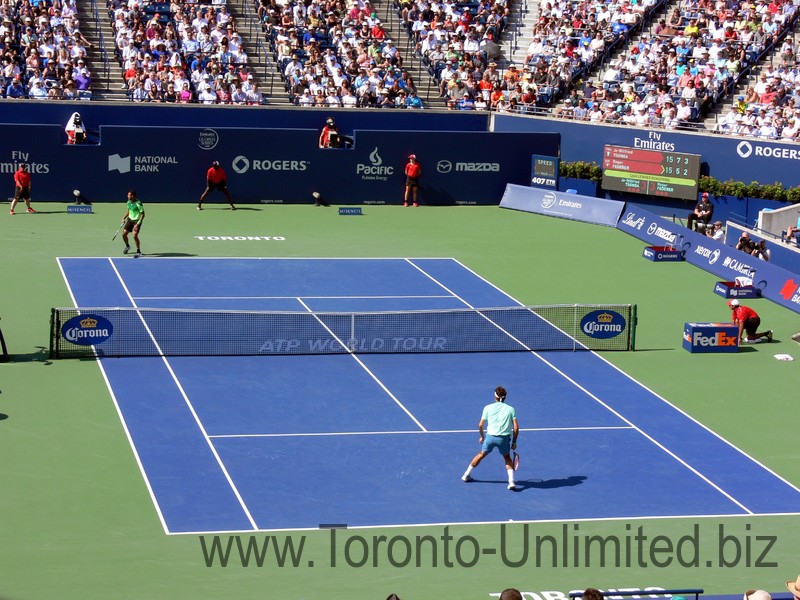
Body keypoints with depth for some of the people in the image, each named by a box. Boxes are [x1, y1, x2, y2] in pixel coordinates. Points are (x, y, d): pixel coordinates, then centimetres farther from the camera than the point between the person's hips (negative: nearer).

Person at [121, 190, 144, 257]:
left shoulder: (138, 204, -21)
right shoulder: (129, 202, 1)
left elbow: (142, 215, -18)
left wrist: (137, 224, -23)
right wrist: (124, 218, 6)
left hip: (136, 221, -7)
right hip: (130, 219, 7)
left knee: (135, 236, -19)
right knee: (124, 234, 6)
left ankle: (139, 252, -5)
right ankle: (127, 246, 36)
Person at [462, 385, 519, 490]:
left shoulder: (488, 408, 7)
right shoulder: (510, 409, 6)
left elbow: (480, 425, 6)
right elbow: (516, 427, 0)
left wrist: (482, 436, 22)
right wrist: (514, 442, 9)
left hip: (490, 436, 0)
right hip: (504, 438, 0)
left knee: (481, 455, 23)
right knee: (507, 458, 23)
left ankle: (466, 475, 34)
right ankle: (511, 481, 8)